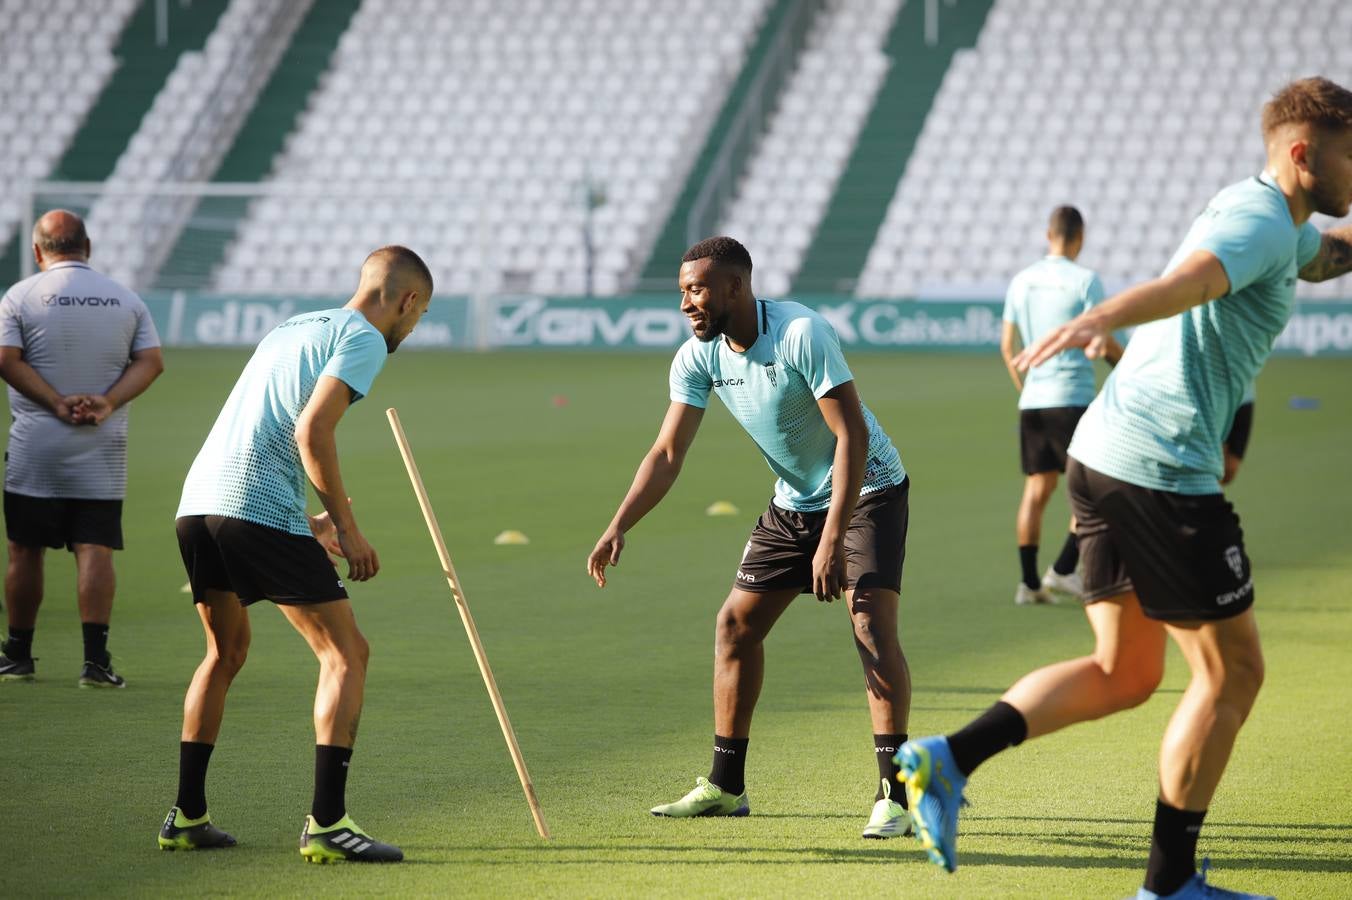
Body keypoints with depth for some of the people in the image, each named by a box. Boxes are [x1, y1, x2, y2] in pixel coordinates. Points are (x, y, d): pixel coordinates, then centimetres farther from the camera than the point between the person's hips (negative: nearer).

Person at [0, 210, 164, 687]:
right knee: (95, 549, -2)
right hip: (102, 451, 2)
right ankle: (95, 657, -14)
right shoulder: (126, 299, 8)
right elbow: (151, 361, 0)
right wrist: (107, 403, -10)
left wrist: (57, 403, -12)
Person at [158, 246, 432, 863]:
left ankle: (186, 817, 26)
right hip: (261, 509, -9)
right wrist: (345, 526, -8)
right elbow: (311, 430, -13)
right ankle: (326, 823, -12)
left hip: (197, 503, 9)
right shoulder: (363, 338, 1)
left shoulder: (293, 327, 27)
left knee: (226, 650, 25)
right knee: (345, 653, -3)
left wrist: (308, 524, 32)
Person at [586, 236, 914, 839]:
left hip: (867, 489, -7)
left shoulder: (801, 334, -28)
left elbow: (852, 435, -29)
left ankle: (893, 793, -21)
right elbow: (668, 452, -7)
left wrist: (832, 539, -34)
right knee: (735, 624, 6)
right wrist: (618, 528, -22)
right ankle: (725, 786, 17)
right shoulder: (698, 358, -8)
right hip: (794, 500, 7)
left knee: (872, 623, -23)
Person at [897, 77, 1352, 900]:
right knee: (1231, 671, 2)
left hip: (1105, 459, 10)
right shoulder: (1259, 221, -12)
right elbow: (1187, 282, -33)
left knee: (1123, 673, 13)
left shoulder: (1277, 221, 20)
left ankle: (950, 758, -2)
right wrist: (1100, 320, -51)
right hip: (1164, 474, -10)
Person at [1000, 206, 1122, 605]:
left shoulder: (1021, 282, 10)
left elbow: (1008, 346, 14)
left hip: (1032, 400, 6)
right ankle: (1063, 569, -5)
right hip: (1072, 398, -6)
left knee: (1037, 489, 9)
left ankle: (1029, 580, 5)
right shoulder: (1084, 280, -8)